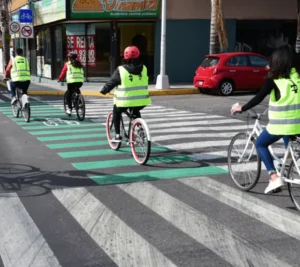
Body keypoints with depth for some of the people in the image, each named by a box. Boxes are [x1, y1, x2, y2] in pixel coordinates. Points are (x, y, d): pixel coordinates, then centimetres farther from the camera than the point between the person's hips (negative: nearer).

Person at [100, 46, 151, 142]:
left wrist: (103, 90, 15)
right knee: (136, 112, 34)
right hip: (141, 100, 4)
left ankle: (117, 135, 15)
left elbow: (111, 82, -2)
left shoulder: (121, 70, -10)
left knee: (116, 113, 23)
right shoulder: (144, 68, 4)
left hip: (125, 100, -4)